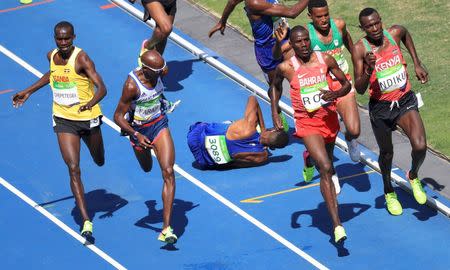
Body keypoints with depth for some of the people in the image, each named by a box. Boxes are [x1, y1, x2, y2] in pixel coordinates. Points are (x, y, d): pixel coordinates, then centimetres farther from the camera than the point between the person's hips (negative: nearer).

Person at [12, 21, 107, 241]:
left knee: (99, 161, 22)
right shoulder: (52, 56, -2)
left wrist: (90, 103, -49)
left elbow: (102, 88, -30)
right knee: (73, 169, -12)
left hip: (88, 118, -3)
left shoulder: (81, 59, -20)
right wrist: (28, 91, 22)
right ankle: (86, 223, -14)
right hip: (64, 120, 3)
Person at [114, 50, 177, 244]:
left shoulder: (159, 73, -15)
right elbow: (118, 116, -27)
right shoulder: (132, 85, -31)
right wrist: (136, 135, -39)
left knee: (168, 173, -14)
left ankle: (166, 229, -17)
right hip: (139, 130, -3)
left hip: (160, 124, 3)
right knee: (147, 168, 26)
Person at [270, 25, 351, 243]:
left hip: (329, 119, 4)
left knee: (327, 164, 26)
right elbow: (275, 86, 14)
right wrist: (275, 114, 7)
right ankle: (337, 225, -26)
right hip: (307, 124, -4)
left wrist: (335, 94, -18)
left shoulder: (326, 60, -4)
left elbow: (347, 84, 4)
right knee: (326, 168, -20)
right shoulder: (286, 68, -8)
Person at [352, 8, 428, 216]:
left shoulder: (395, 33, -11)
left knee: (420, 146, -18)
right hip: (380, 107, -1)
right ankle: (388, 191, 46)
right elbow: (360, 90, -20)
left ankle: (413, 176, 16)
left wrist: (417, 64, 14)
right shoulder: (360, 49, -19)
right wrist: (368, 70, -38)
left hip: (405, 100, 1)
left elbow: (406, 35, 18)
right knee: (387, 153, 16)